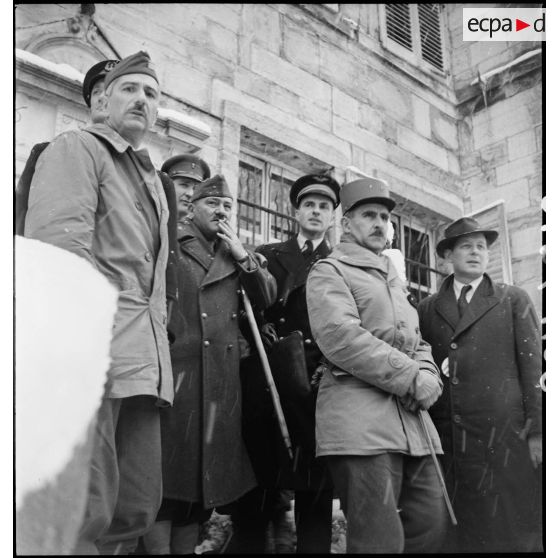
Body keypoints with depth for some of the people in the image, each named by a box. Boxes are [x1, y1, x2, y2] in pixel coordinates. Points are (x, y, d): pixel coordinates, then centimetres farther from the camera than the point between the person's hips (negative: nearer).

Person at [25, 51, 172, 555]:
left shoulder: (151, 178, 28)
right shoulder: (77, 148, 3)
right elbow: (61, 244, -12)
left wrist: (158, 333, 16)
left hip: (144, 357, 8)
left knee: (138, 507, 8)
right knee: (86, 511, -10)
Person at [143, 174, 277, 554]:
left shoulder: (239, 255, 20)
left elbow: (269, 300, 10)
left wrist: (241, 256, 2)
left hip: (223, 379, 5)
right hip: (175, 371, -5)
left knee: (208, 474, 9)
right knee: (169, 475, -5)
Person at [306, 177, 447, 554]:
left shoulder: (394, 279, 27)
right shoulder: (329, 272, 2)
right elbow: (340, 336, -15)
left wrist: (428, 374, 0)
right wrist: (412, 377, -15)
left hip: (411, 417, 8)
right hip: (360, 418, -8)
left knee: (432, 528, 9)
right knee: (381, 540, -9)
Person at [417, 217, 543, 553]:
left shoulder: (514, 300, 9)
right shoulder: (428, 309, 12)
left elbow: (534, 365, 3)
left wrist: (538, 431, -5)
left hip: (506, 432, -1)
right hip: (447, 437, 2)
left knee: (513, 529, 2)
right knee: (457, 529, 5)